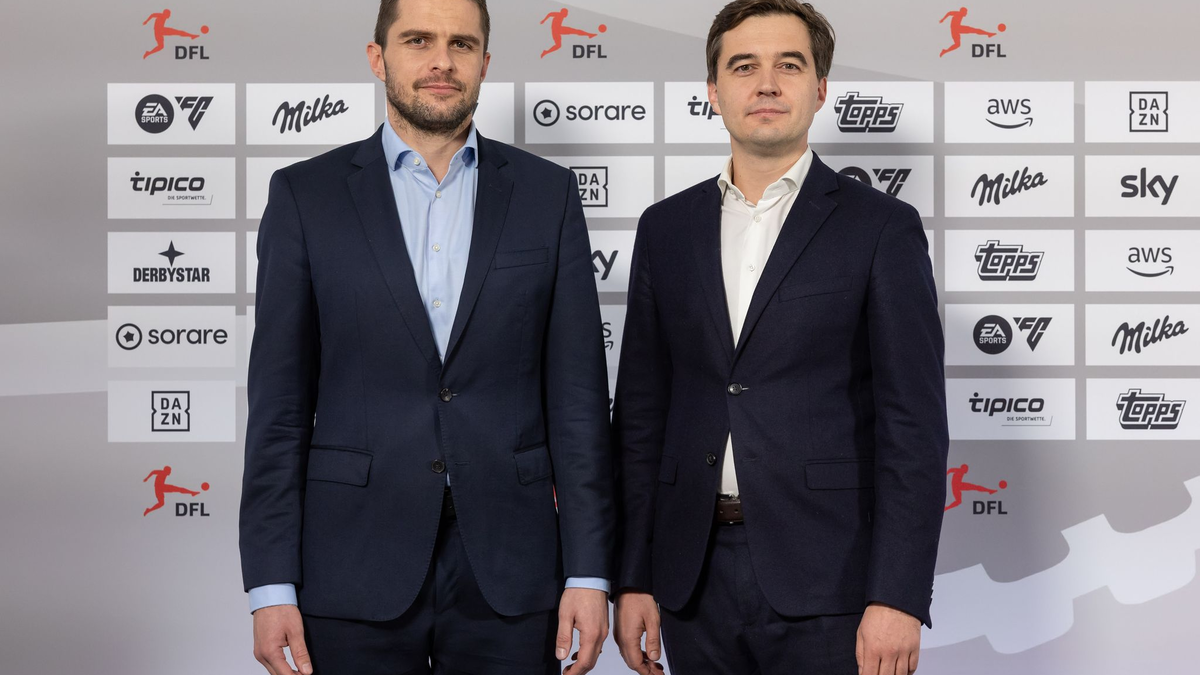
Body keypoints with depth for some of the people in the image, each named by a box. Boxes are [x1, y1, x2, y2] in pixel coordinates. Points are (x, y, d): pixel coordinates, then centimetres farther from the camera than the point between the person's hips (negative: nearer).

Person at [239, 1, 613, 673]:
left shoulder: (548, 194, 4)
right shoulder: (305, 195, 2)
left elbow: (577, 393, 2)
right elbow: (280, 403, 1)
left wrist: (589, 572, -2)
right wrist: (271, 584, -4)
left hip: (508, 569, 1)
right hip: (355, 575, 0)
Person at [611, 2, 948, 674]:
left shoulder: (882, 228, -1)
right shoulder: (666, 228, 10)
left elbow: (914, 423, -6)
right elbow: (641, 412, 10)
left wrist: (898, 597, -13)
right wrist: (633, 578, 6)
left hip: (827, 589, -3)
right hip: (695, 580, 3)